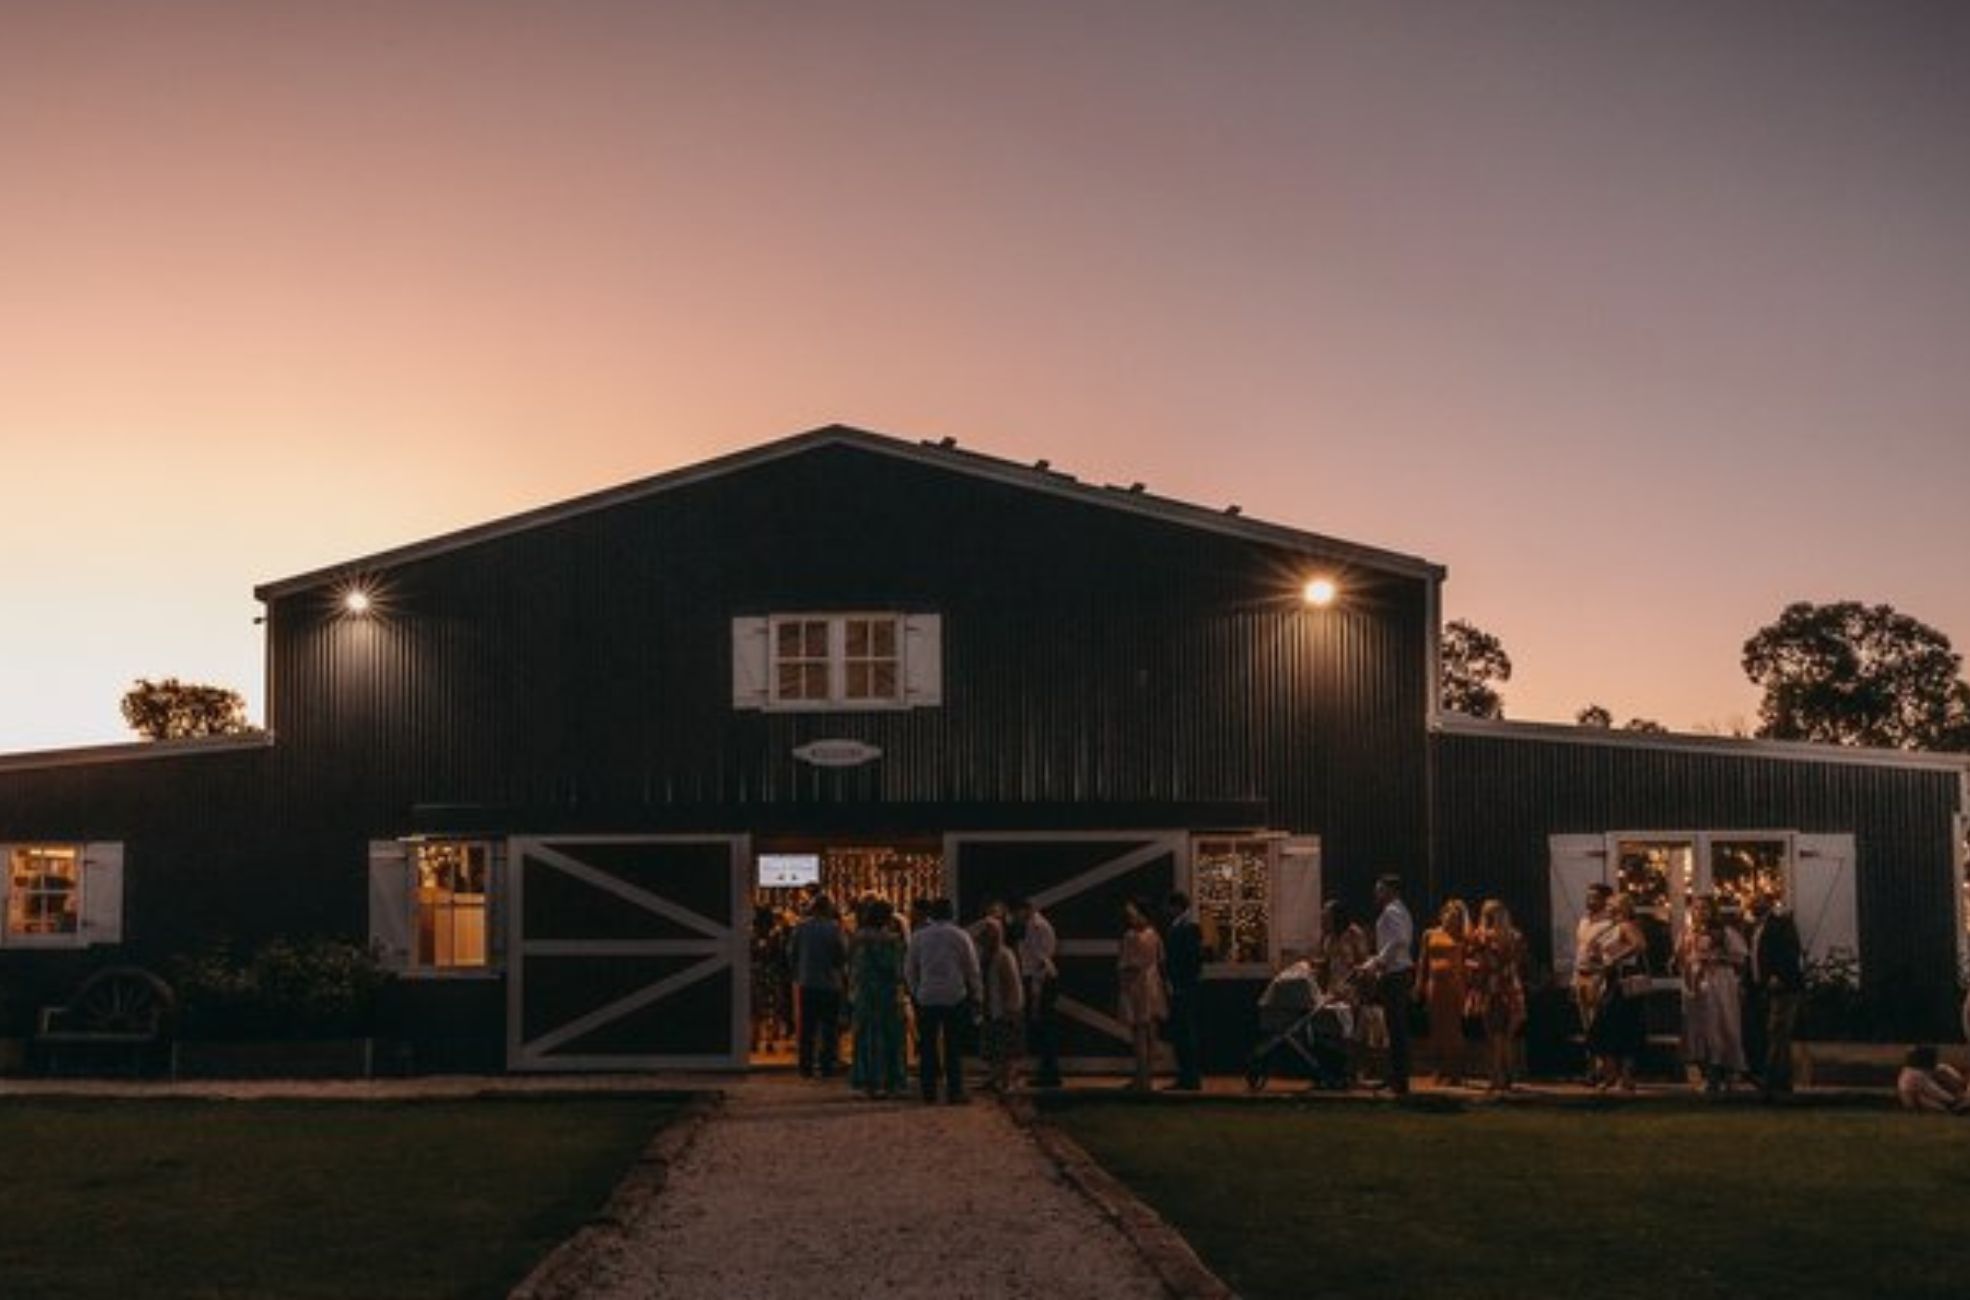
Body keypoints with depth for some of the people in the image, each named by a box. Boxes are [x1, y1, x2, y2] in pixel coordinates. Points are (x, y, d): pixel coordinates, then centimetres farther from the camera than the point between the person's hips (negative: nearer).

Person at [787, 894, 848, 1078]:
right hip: (830, 984, -3)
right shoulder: (834, 928, -11)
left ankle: (806, 1067, 9)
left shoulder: (801, 927, -2)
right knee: (829, 1028, 4)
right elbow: (844, 955, -8)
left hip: (807, 983, 3)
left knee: (807, 1028, 9)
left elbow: (791, 953, 5)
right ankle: (827, 1066, 2)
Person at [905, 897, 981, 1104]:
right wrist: (973, 993, 13)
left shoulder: (918, 937, 2)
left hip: (926, 997, 1)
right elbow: (972, 969, 3)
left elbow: (909, 970, 7)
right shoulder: (961, 936, -1)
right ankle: (954, 1092, -1)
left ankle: (928, 1091, 7)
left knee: (928, 1047, 7)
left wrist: (915, 991, 18)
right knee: (953, 1048, 2)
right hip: (955, 997, -1)